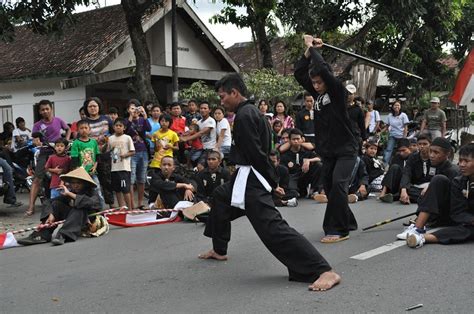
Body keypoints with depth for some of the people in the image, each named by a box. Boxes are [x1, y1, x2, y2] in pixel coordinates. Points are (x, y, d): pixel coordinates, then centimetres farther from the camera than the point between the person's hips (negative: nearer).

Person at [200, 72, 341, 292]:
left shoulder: (244, 115, -17)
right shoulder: (251, 111, 15)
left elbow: (255, 153, -20)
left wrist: (272, 180, -11)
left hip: (251, 179, -12)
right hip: (248, 176, 12)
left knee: (273, 227, -20)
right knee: (220, 198, 30)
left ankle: (324, 271, -28)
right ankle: (219, 250, 44)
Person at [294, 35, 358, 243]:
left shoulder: (338, 91, -12)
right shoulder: (317, 93, 6)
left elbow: (323, 69, -26)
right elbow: (299, 73, 3)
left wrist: (312, 48, -15)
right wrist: (309, 50, -4)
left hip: (346, 150, -7)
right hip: (327, 151, 7)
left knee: (338, 185, -21)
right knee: (330, 189, 11)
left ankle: (338, 230, -17)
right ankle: (348, 223, 28)